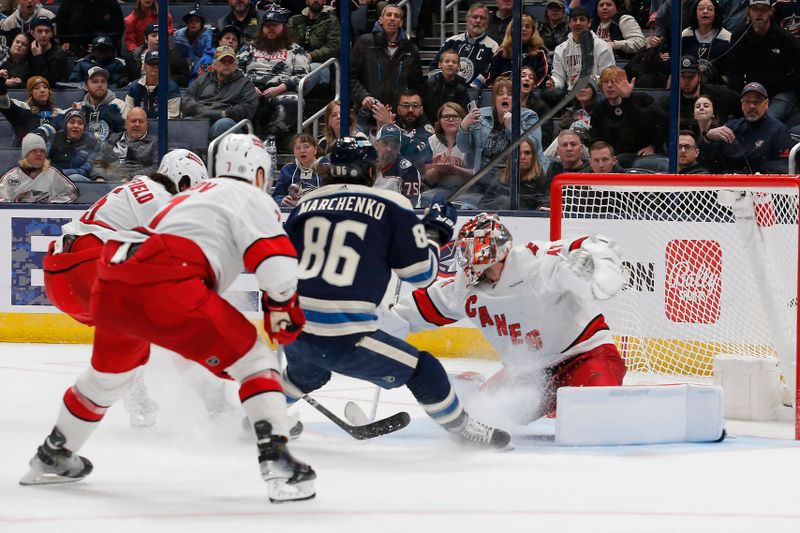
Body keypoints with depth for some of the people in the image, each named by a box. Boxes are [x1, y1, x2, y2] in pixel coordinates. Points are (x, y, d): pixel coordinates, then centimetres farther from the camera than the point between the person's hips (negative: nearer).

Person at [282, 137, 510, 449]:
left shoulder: (306, 204, 11)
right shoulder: (392, 207, 0)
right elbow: (421, 273, 4)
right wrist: (434, 233, 21)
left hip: (290, 328, 6)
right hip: (345, 338, -6)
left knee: (309, 372, 39)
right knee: (423, 371, 12)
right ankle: (464, 431, 23)